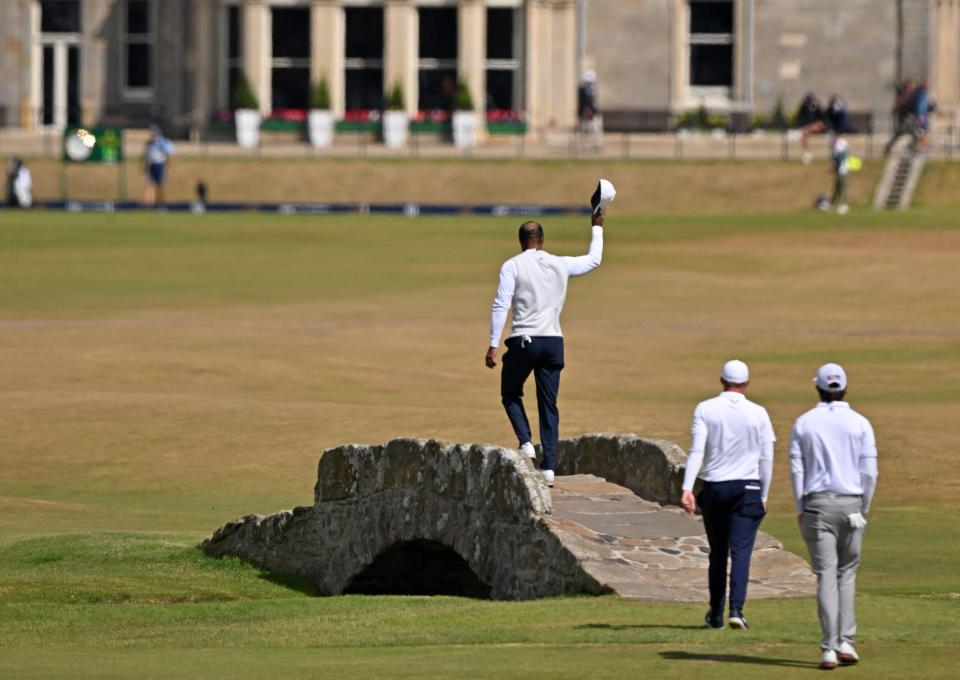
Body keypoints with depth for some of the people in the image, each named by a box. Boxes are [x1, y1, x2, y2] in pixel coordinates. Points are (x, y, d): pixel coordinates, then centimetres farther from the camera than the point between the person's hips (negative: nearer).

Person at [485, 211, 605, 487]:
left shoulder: (513, 266, -3)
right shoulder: (560, 265, 8)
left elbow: (501, 306, -10)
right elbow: (594, 260, 26)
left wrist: (493, 345, -9)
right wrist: (596, 228, 40)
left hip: (524, 342, -3)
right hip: (553, 342, 3)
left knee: (510, 393, 17)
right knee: (549, 405, 8)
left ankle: (525, 442, -5)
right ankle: (549, 466, 3)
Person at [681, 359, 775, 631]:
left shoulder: (705, 410, -1)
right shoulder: (758, 414, 0)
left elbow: (697, 450, -11)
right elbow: (766, 458, 1)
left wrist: (687, 488, -16)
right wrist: (763, 496, 9)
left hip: (714, 488, 1)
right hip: (747, 487, -1)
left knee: (717, 552, 13)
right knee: (741, 550, -6)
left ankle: (715, 615, 19)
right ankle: (736, 609, -22)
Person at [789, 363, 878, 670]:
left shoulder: (804, 423, 1)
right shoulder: (860, 423, 0)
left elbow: (796, 469, -1)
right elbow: (869, 471, -3)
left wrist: (800, 509, 6)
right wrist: (864, 507, 9)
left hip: (817, 505, 0)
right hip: (851, 503, 0)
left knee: (826, 575, -1)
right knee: (847, 572, 14)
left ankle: (829, 649, -9)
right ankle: (845, 642, 3)